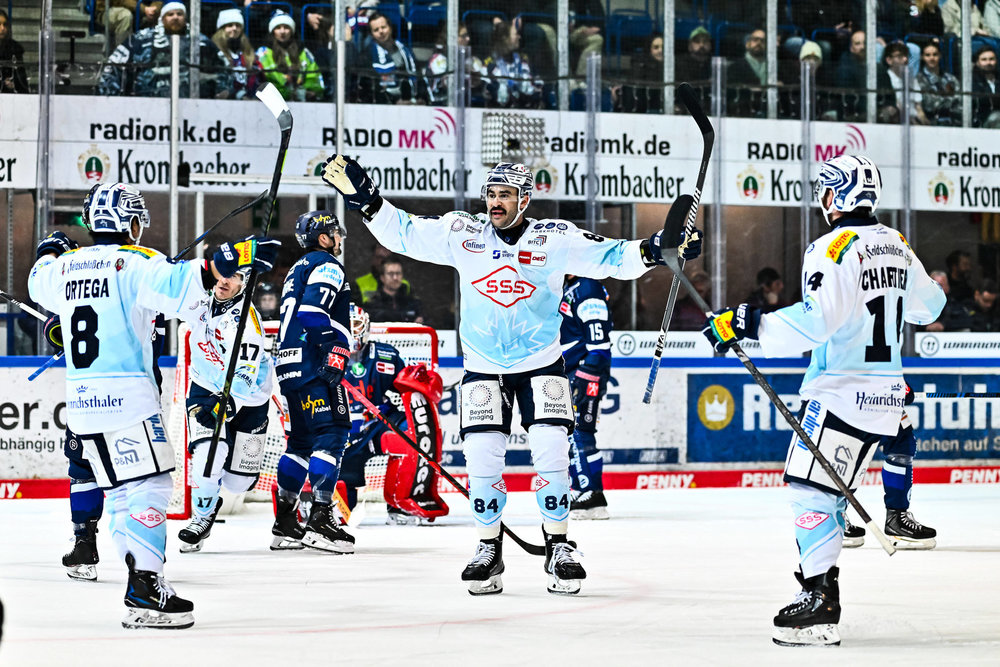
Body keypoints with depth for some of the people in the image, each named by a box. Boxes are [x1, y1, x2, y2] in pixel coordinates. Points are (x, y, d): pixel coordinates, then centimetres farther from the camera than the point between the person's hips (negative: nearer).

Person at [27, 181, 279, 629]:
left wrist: (50, 251, 54)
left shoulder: (66, 265, 12)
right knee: (150, 486, -7)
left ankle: (142, 577, 13)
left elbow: (39, 285, 35)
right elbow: (175, 287, -28)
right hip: (126, 395, -7)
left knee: (119, 489, 14)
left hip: (81, 398, 7)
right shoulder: (133, 262, -8)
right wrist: (228, 261, -31)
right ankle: (144, 591, -17)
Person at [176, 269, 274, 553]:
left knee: (236, 483, 4)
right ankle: (203, 514, 0)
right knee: (207, 458, -24)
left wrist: (225, 403, -51)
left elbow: (244, 376, -37)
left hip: (246, 400, -3)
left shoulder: (245, 319, -28)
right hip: (205, 389, 3)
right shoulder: (199, 297, -11)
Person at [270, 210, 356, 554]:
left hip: (290, 365, 10)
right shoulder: (327, 265, -4)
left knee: (302, 440, 13)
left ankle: (285, 524, 13)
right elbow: (313, 308, -19)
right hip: (314, 363, -10)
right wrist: (334, 352, -22)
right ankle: (320, 520, -20)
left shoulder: (298, 268, 27)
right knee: (330, 434, -12)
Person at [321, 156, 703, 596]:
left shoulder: (554, 239, -8)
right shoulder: (461, 234, -3)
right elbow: (403, 234, 2)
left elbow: (609, 258, -11)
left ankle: (558, 548, 3)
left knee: (551, 452, -11)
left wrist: (654, 250, -26)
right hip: (484, 367, 1)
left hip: (541, 363, -1)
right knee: (482, 457, -6)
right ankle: (489, 550, 11)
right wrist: (366, 200, -9)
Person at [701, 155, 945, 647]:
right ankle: (822, 588, 16)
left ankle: (820, 605, -16)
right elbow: (927, 306, 27)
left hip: (840, 392, -9)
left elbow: (816, 320, -27)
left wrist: (747, 324, -25)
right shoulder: (896, 246, 12)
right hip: (884, 393, 9)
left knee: (811, 491, -10)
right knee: (830, 491, 15)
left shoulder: (835, 247, -14)